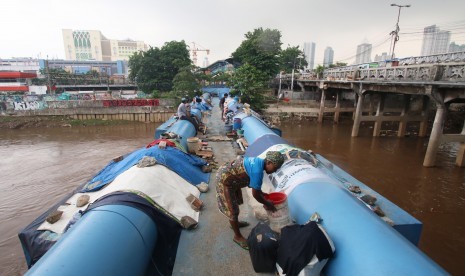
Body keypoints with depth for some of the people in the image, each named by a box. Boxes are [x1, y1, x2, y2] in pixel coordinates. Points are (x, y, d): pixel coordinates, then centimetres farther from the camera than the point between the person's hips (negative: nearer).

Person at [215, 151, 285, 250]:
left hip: (227, 173, 10)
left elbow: (254, 185, 16)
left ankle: (235, 222, 51)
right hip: (225, 180, -10)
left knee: (236, 201, 27)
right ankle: (238, 236, 23)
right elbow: (255, 194, -20)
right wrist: (267, 204, -5)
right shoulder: (257, 170, -28)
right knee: (232, 209, 4)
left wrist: (262, 193, 17)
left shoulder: (259, 162, 1)